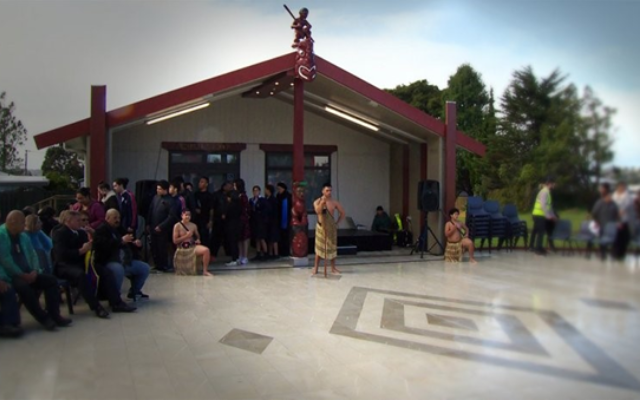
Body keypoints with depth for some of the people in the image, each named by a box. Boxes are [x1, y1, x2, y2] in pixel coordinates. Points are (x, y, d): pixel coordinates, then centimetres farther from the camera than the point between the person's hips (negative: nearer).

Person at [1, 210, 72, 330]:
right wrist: (22, 275, -18)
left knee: (51, 280, -10)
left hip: (27, 274, 8)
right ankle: (44, 318, -24)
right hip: (11, 276, -7)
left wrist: (34, 271, -7)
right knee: (23, 286, -35)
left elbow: (32, 254, 12)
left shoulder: (23, 236, 13)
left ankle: (54, 315, -12)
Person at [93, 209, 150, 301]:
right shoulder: (101, 230, -5)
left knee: (145, 268, 4)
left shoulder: (120, 229, 18)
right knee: (118, 269, -39)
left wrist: (136, 243, 0)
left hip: (126, 261, 8)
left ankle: (134, 291, 20)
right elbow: (104, 245, -24)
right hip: (108, 262, -8)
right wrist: (121, 240, -25)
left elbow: (129, 244, 24)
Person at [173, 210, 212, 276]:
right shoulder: (177, 226, -3)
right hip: (183, 248, -3)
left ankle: (205, 271, -15)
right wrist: (186, 236, -14)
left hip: (193, 246, 3)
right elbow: (175, 241, -7)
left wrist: (198, 240, -1)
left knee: (206, 250, -22)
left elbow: (197, 236, 23)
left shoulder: (193, 225, 10)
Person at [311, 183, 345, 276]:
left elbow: (343, 213, 6)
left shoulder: (334, 202, -2)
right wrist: (322, 202, -31)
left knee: (332, 247, 6)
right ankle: (315, 268, 6)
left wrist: (337, 223, 3)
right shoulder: (317, 202, -5)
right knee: (319, 247, 0)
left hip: (331, 227, 2)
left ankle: (333, 268, 15)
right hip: (321, 227, -2)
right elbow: (317, 211, -26)